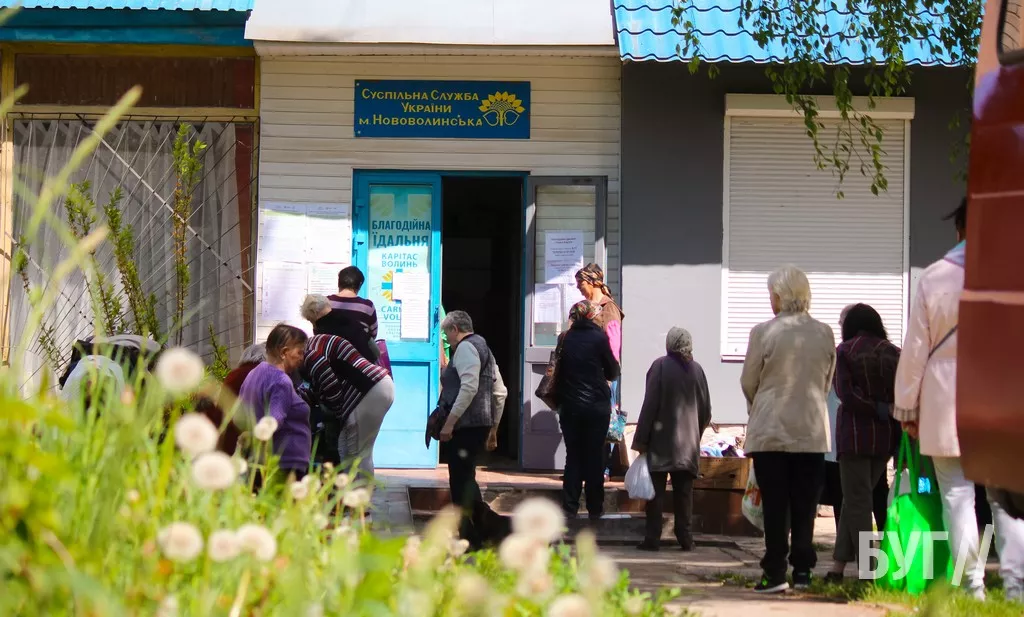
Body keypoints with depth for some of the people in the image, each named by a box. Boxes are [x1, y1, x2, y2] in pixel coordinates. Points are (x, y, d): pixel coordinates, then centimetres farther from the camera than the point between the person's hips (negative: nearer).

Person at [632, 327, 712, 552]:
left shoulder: (661, 366, -8)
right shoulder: (697, 369, 3)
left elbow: (650, 405, -9)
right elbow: (706, 410, 9)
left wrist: (641, 439, -6)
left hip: (661, 441, -3)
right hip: (688, 444, 3)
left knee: (656, 491, 1)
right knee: (684, 491, 8)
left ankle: (652, 538, -2)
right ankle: (685, 538, 6)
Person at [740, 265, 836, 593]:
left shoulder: (763, 332, -9)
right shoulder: (824, 334, 1)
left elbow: (748, 382, 1)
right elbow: (827, 382, 10)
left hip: (770, 429, -2)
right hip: (812, 430, 3)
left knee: (774, 504, 1)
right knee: (805, 505, 8)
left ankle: (775, 572, 0)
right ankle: (802, 570, 7)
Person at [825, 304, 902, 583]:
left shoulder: (845, 351, -3)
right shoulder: (893, 353, 6)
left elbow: (846, 394, -14)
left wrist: (879, 410, -10)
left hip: (855, 432, -4)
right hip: (886, 435, 4)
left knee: (857, 501, 0)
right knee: (857, 499, 13)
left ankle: (868, 568, -8)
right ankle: (839, 565, 13)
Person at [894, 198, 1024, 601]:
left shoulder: (935, 277, -2)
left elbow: (916, 347, 1)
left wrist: (907, 407, 9)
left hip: (947, 408, -1)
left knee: (957, 495, 4)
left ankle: (972, 586, 1)